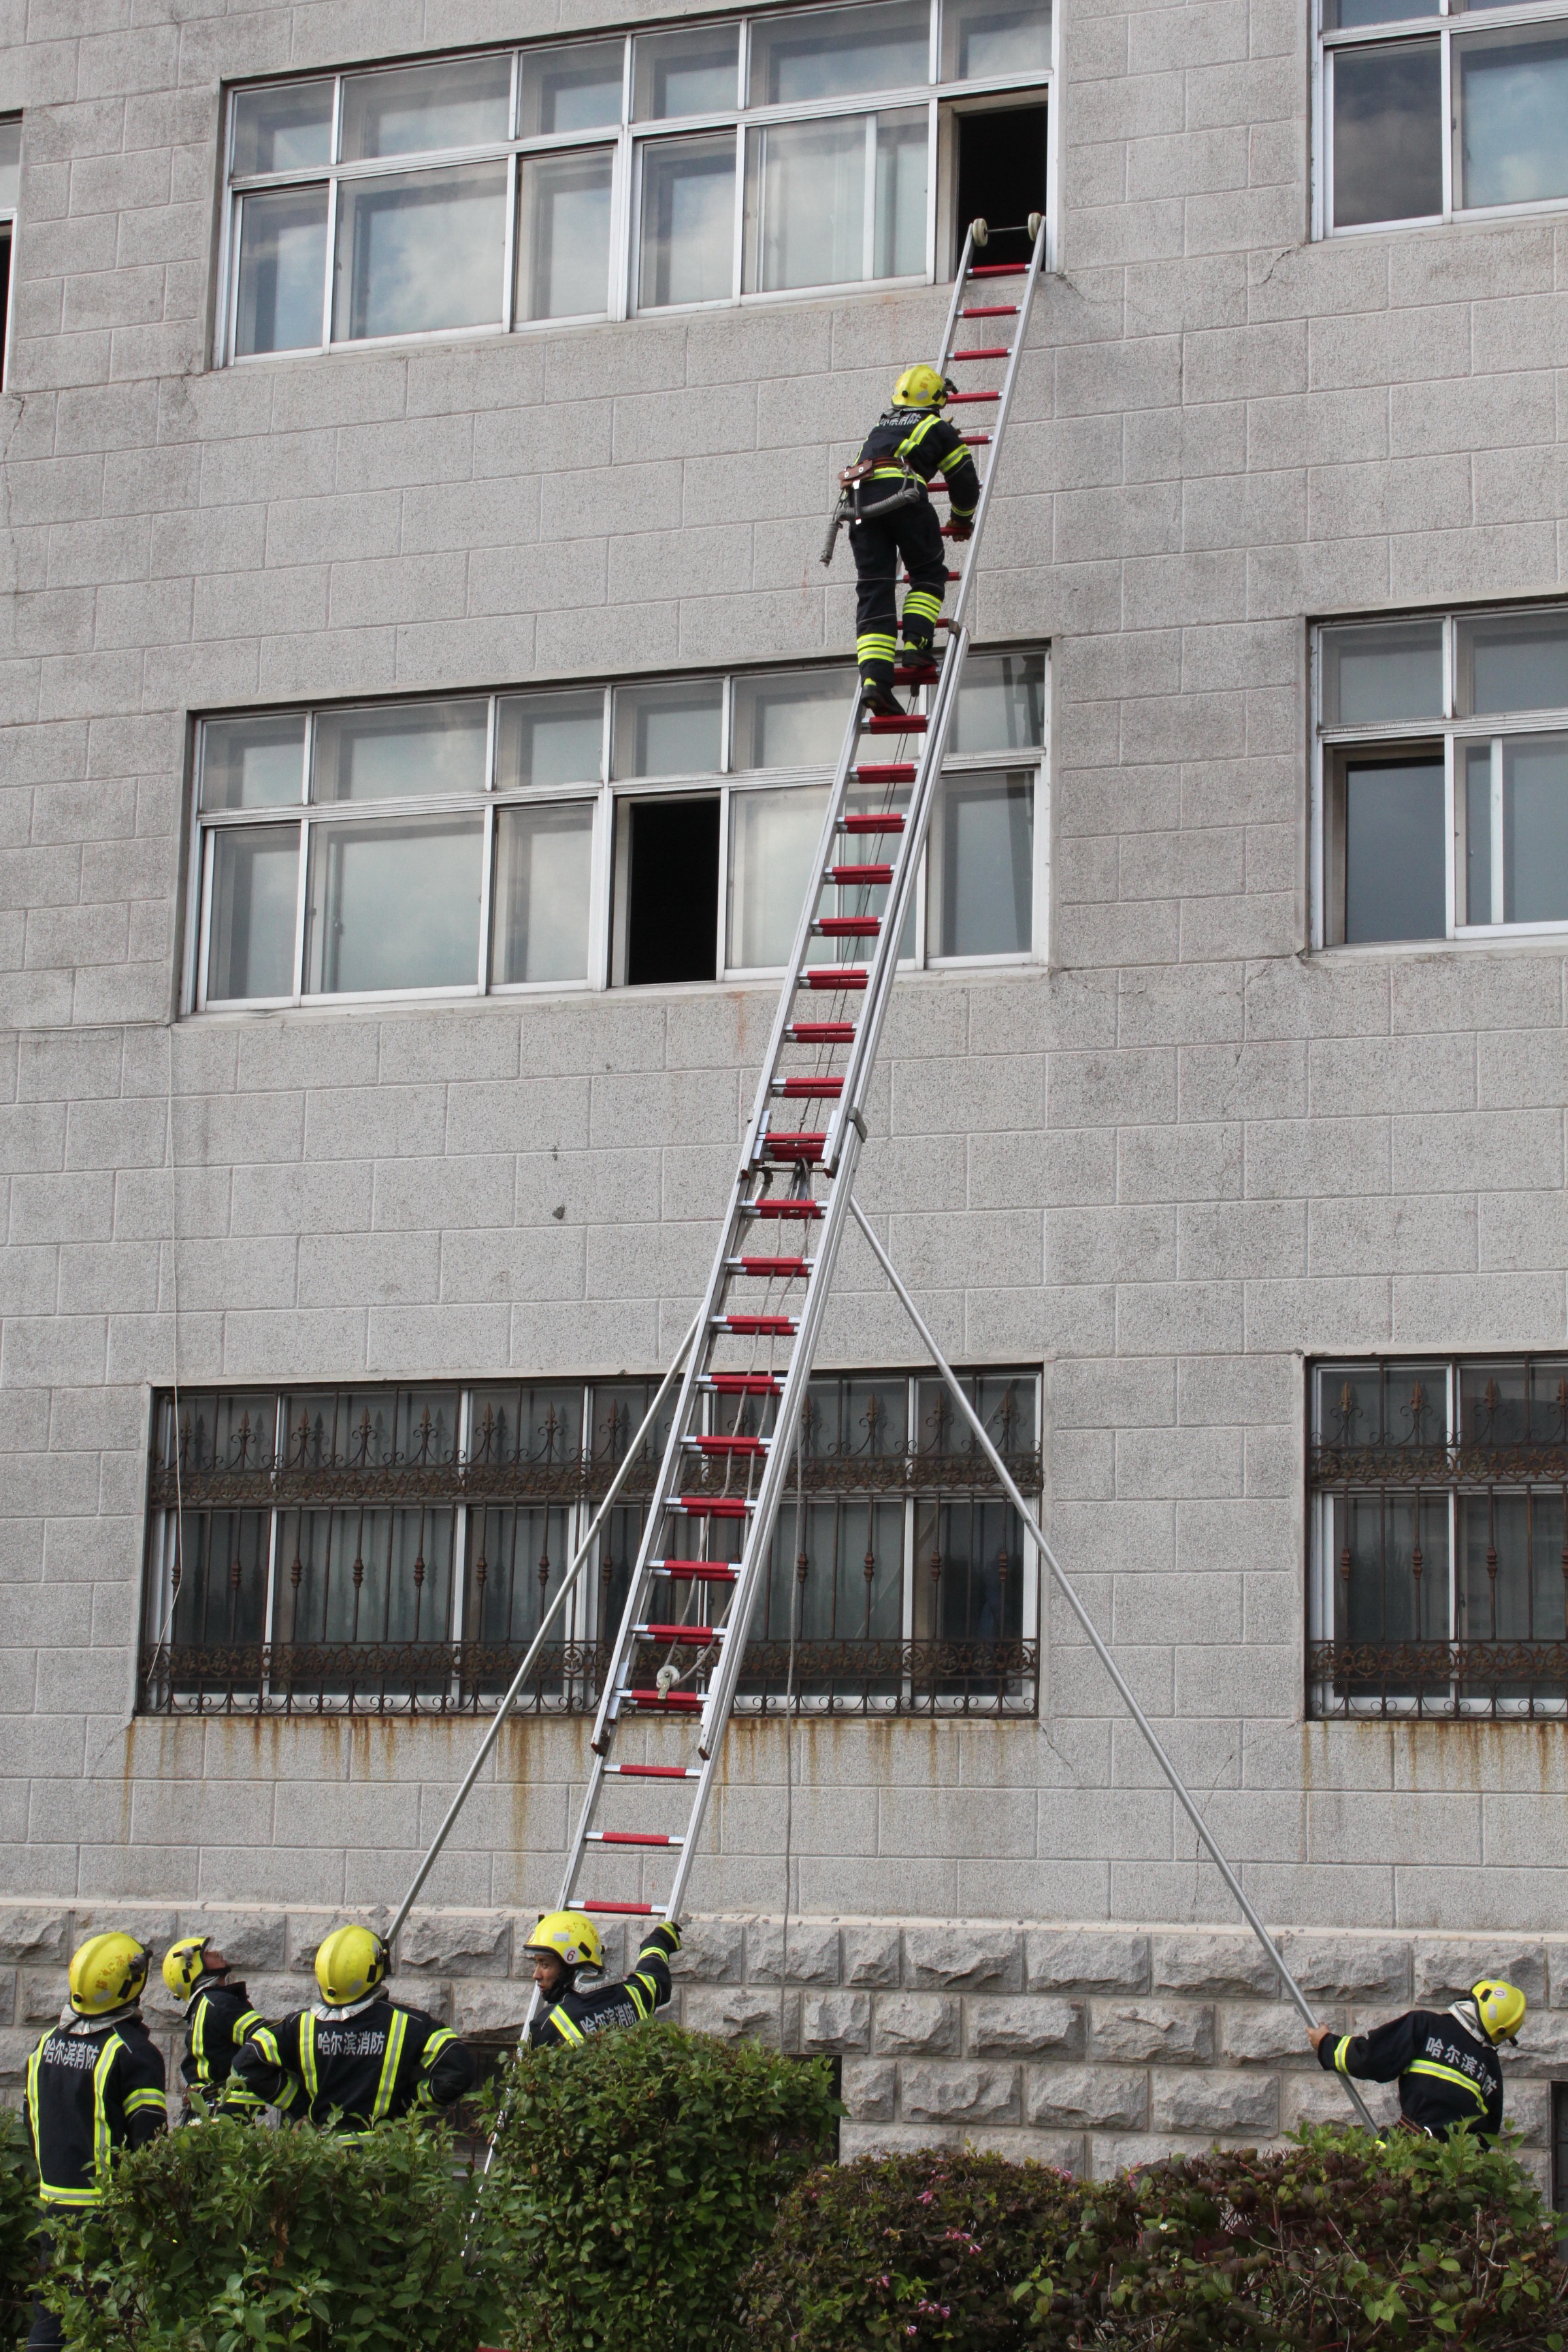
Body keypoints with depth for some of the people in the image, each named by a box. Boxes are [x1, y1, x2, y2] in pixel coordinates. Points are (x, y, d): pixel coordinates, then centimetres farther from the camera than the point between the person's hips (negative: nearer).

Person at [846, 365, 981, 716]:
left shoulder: (879, 426, 34)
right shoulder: (937, 428, 21)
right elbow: (965, 481, 26)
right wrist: (962, 521, 42)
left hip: (860, 499, 4)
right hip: (902, 493, -4)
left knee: (874, 588, -1)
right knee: (929, 573, 16)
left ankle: (873, 674, -14)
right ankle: (916, 642, -3)